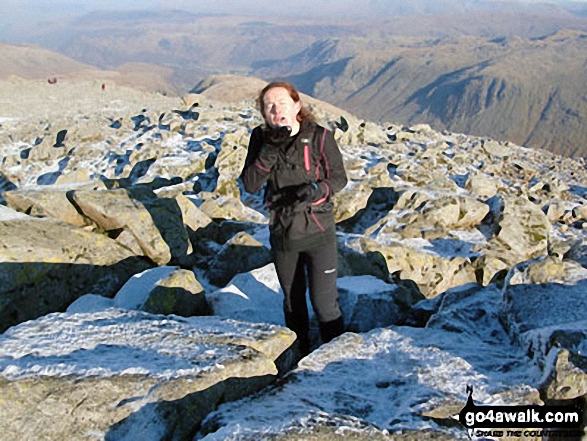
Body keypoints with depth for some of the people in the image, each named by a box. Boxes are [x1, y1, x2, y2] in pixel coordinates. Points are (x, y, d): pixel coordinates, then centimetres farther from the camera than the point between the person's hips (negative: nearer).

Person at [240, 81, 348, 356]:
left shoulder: (319, 136, -12)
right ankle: (300, 357, 39)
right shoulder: (261, 138, -4)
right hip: (282, 234, 3)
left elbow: (339, 178, -5)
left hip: (318, 232, -3)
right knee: (293, 303, 19)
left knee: (324, 303, -3)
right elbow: (250, 185, -10)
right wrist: (269, 152, -24)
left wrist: (316, 190, -25)